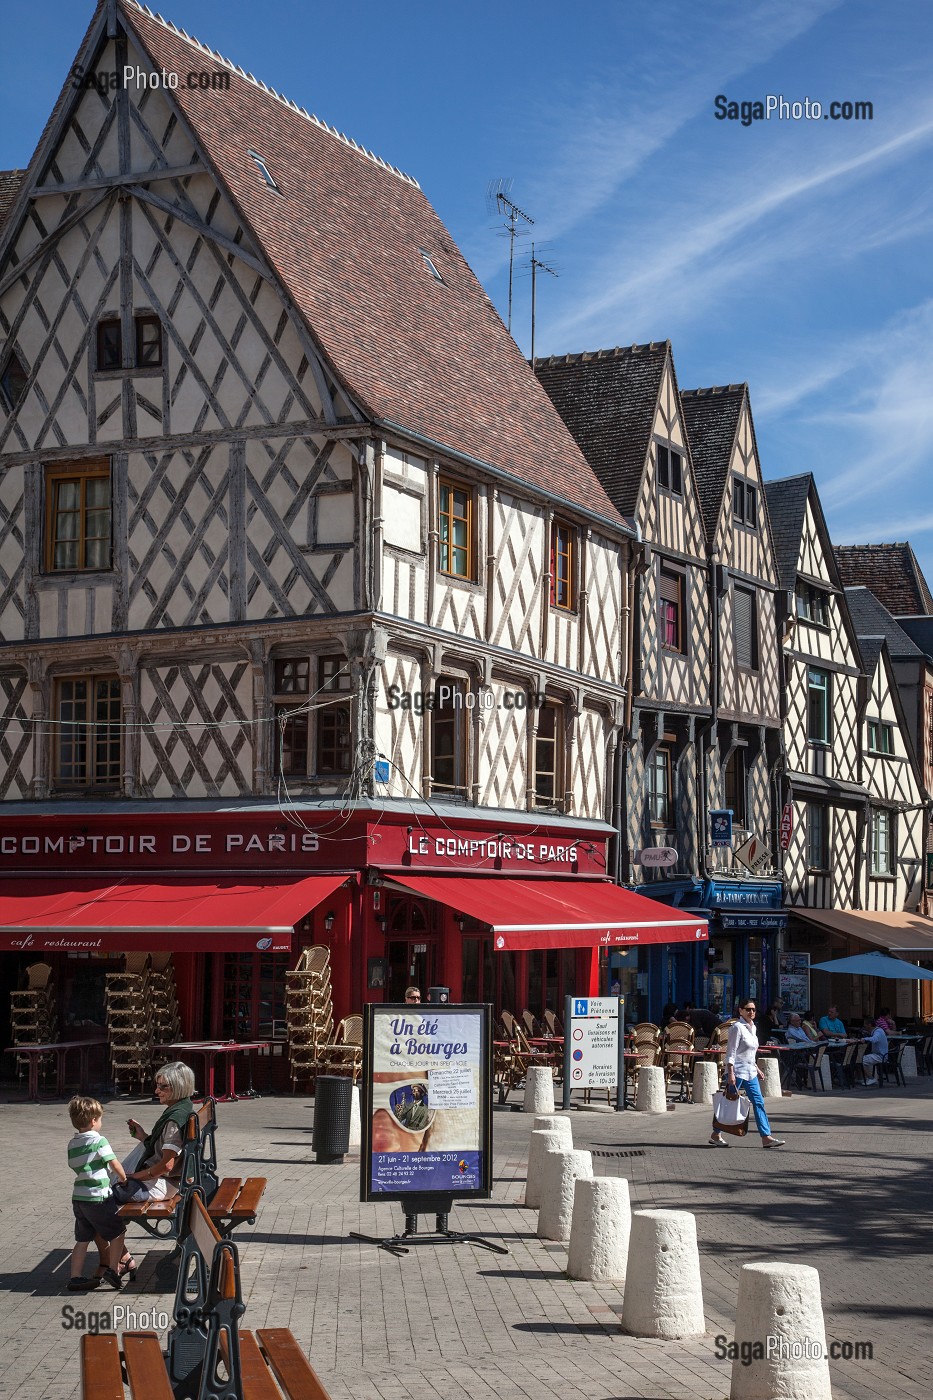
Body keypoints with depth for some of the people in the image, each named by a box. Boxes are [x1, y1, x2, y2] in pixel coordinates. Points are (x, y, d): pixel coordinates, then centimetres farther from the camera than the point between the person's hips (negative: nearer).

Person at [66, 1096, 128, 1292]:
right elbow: (115, 1165, -10)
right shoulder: (99, 1140, -12)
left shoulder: (73, 1144, 10)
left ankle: (75, 1277, 11)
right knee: (118, 1232, 10)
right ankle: (113, 1269, 7)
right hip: (98, 1198, -7)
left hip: (78, 1198, 7)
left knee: (83, 1239, 13)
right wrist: (124, 1178, 8)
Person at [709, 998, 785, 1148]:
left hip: (750, 1072, 8)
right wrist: (730, 1073, -21)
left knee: (759, 1102, 2)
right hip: (737, 1071, -8)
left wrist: (756, 1068, 22)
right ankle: (716, 1134, 11)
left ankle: (766, 1137, 0)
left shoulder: (752, 1027, 13)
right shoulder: (738, 1027, -12)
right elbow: (731, 1052, -16)